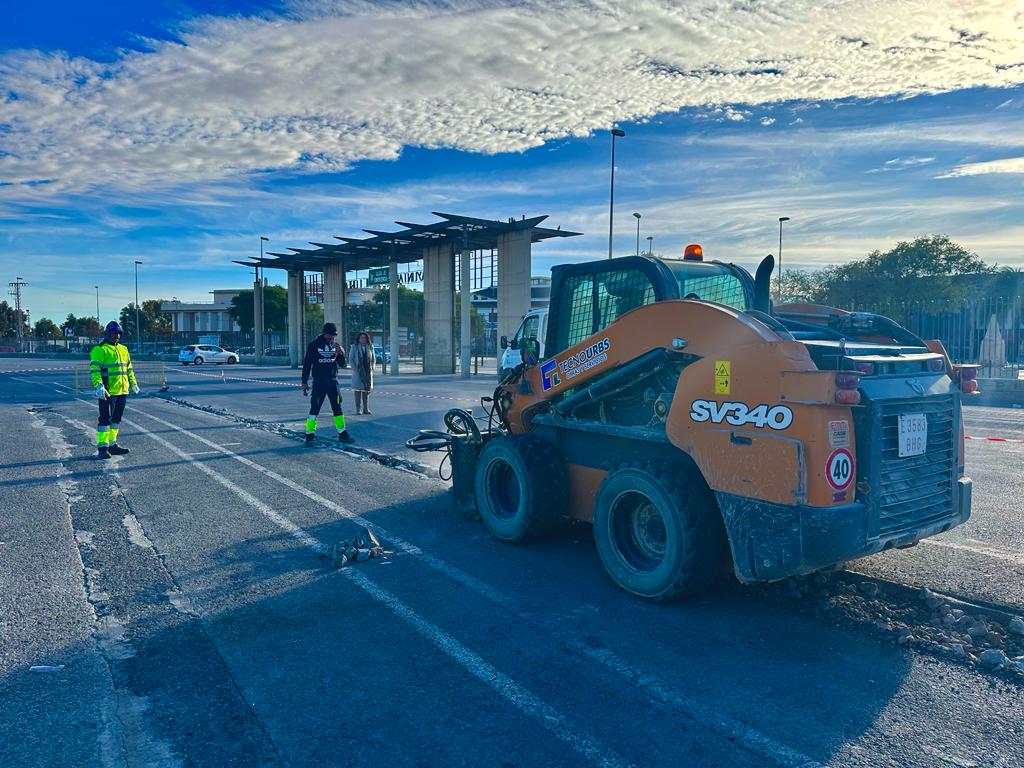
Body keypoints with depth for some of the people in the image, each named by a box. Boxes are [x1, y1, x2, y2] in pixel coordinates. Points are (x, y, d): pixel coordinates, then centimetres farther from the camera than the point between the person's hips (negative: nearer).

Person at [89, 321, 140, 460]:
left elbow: (129, 368, 24)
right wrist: (98, 385, -26)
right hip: (107, 391, -7)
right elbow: (95, 369, -15)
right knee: (106, 418, -6)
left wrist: (133, 383, 19)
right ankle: (102, 447, -3)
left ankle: (112, 444, 21)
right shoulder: (99, 349, -7)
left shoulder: (123, 349, 16)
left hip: (122, 391, 8)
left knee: (116, 418, 13)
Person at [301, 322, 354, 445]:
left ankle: (342, 435, 14)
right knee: (314, 408, -6)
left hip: (333, 381, 4)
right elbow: (307, 364, -2)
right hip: (318, 382, -4)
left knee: (337, 408, 7)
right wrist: (304, 382, -5)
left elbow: (342, 363, 10)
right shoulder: (314, 345, -4)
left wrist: (341, 354, -11)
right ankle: (309, 436, 0)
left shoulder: (335, 345, 7)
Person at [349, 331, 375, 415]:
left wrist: (372, 368, 2)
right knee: (358, 390, -4)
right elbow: (351, 359, 0)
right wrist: (355, 369, -10)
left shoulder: (370, 347, 8)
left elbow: (373, 359, 14)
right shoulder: (354, 347, 0)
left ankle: (366, 409, 14)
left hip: (368, 372, 3)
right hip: (358, 372, -3)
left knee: (367, 390, 7)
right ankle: (358, 409, -1)